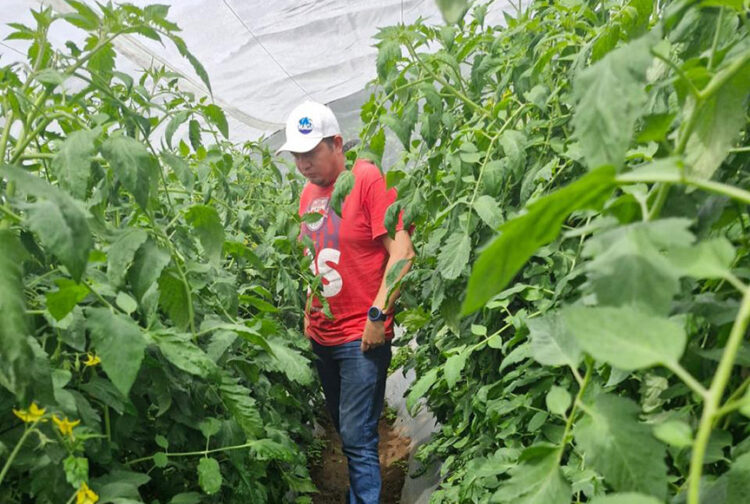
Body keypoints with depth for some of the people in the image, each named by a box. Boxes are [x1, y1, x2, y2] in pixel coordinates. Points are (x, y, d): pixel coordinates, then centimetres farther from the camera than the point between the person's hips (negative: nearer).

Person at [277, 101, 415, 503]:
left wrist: (378, 314, -19)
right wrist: (309, 313, 16)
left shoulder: (368, 179, -12)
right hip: (322, 335, 8)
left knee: (357, 437, -4)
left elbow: (401, 251, -17)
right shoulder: (309, 191, 9)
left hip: (361, 337, -7)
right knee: (343, 429, 19)